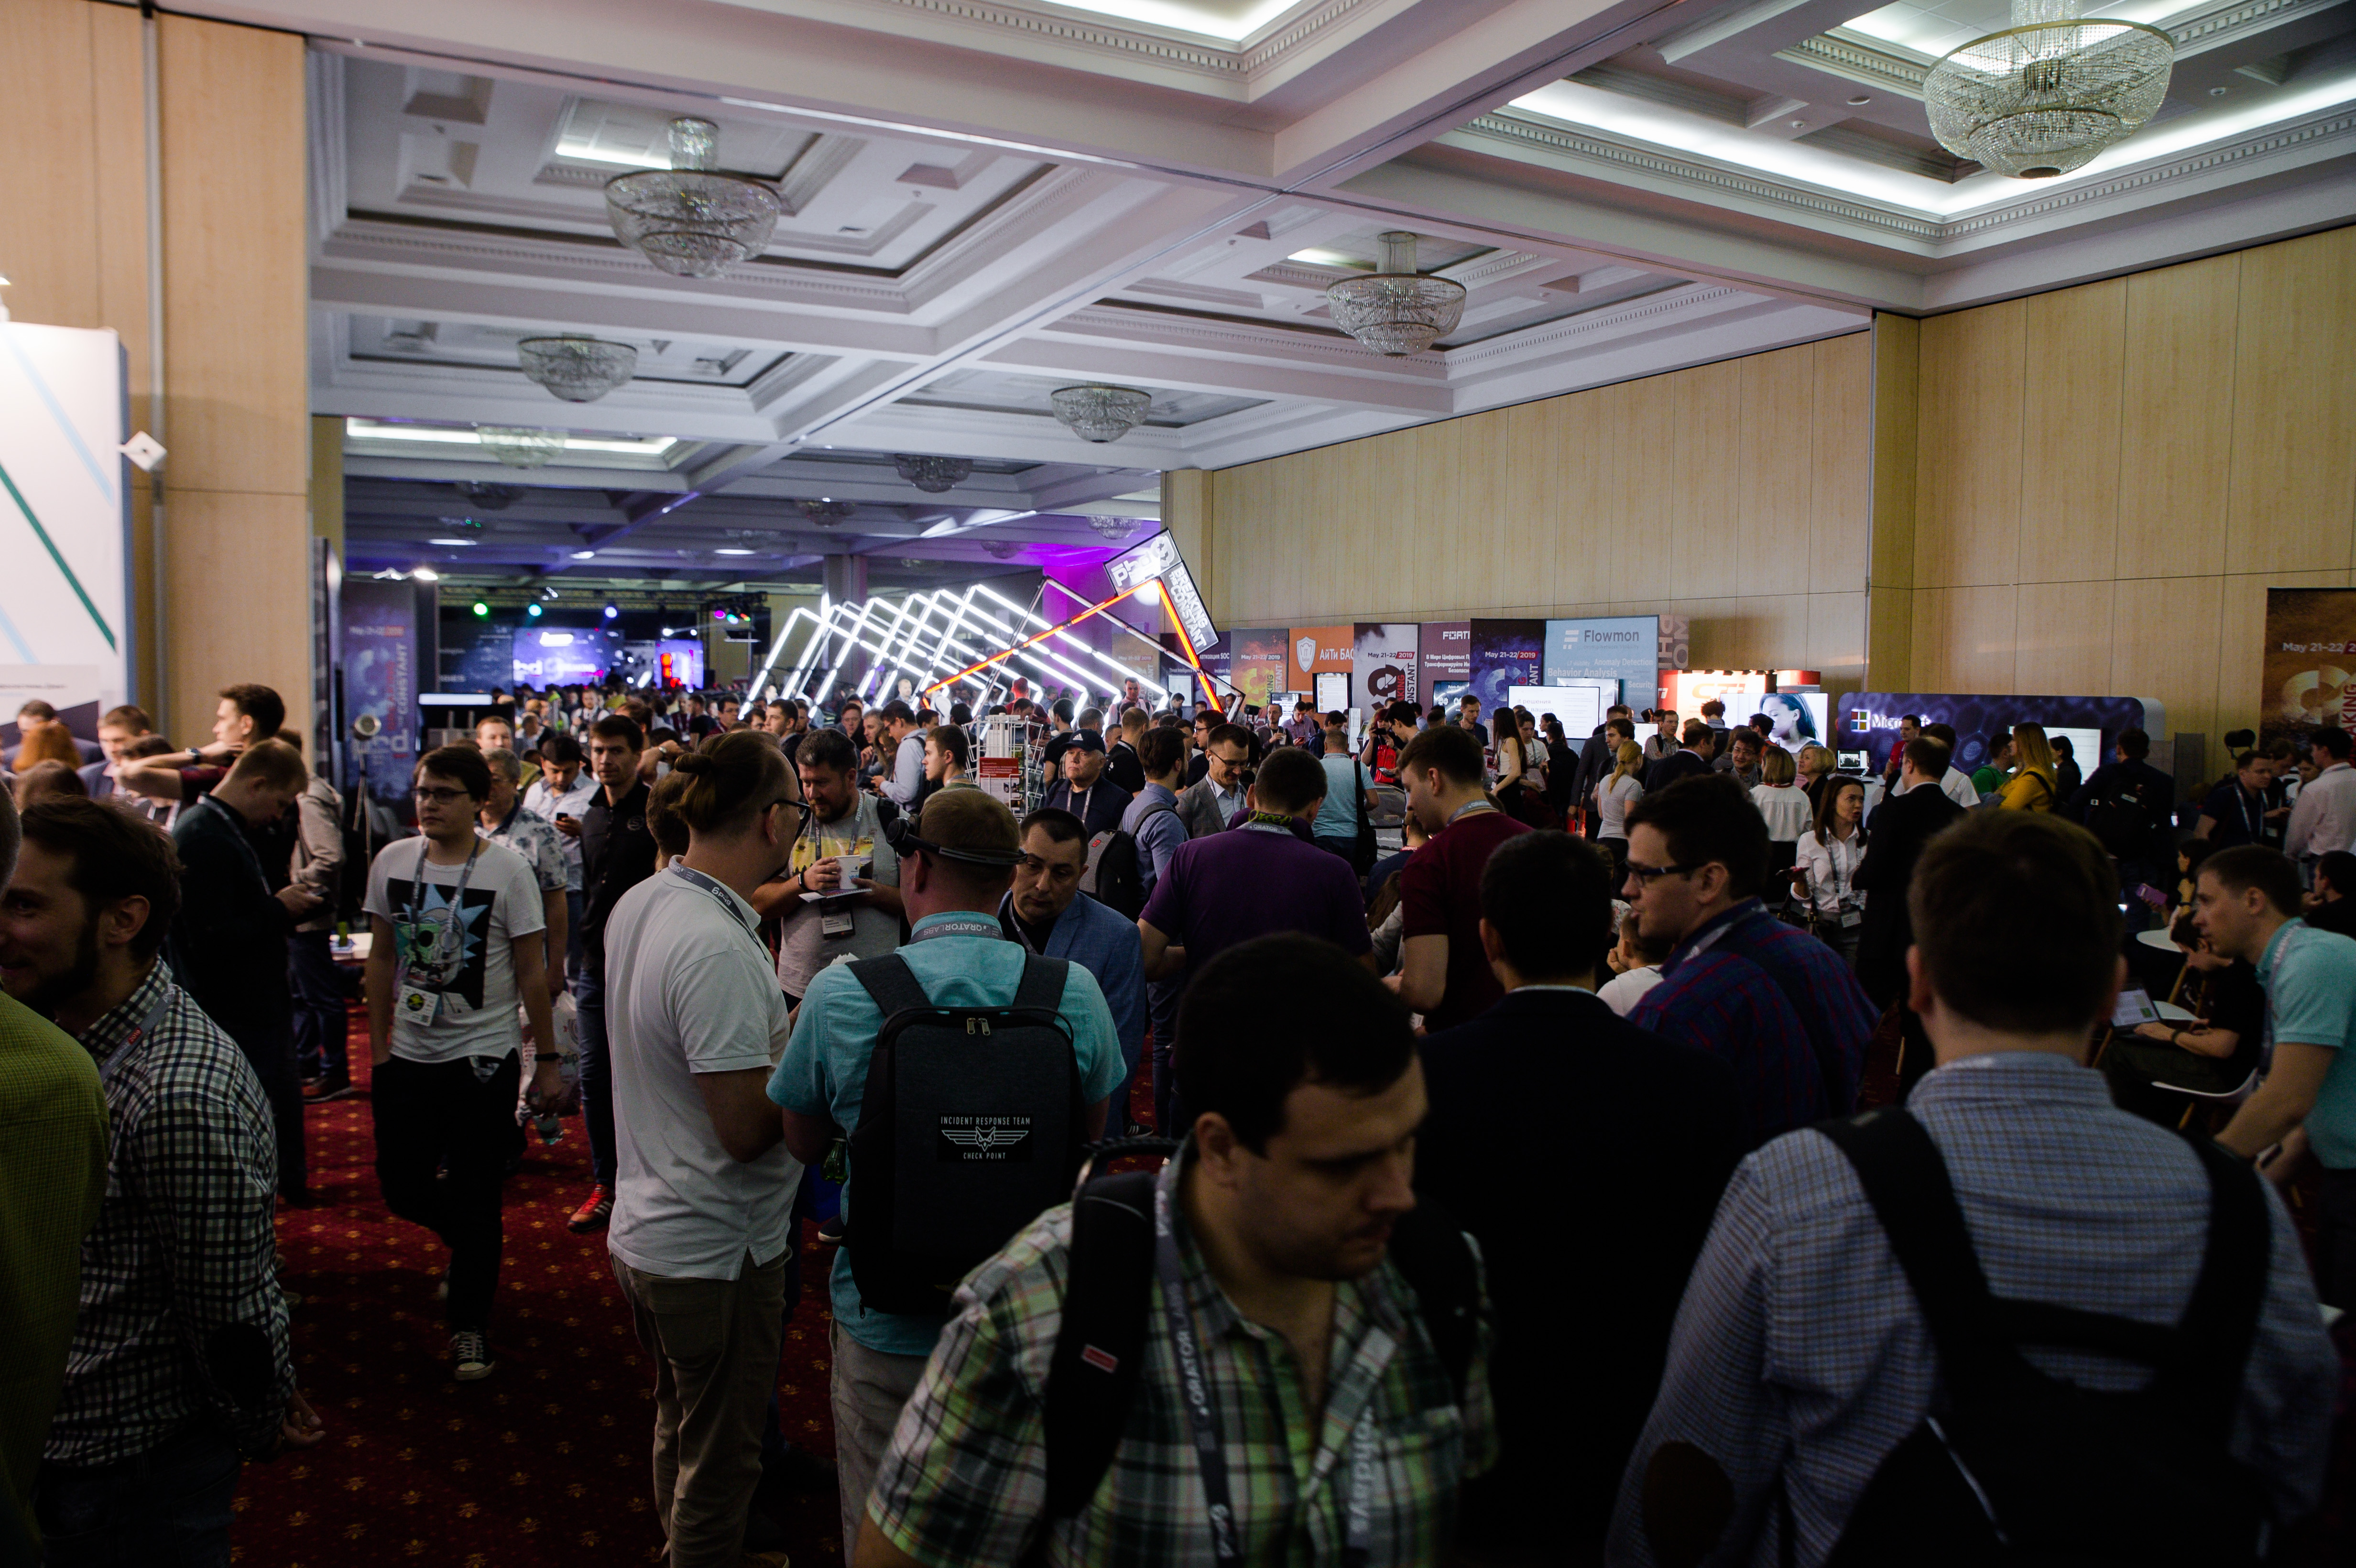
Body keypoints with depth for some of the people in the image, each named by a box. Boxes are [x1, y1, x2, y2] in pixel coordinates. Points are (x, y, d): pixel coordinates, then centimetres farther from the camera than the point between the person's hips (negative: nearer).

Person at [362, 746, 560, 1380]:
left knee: (475, 1201, 2)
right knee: (402, 1190, 12)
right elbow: (382, 959, 10)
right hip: (408, 1057, 4)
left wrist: (548, 1059, -5)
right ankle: (475, 1245, 42)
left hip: (484, 1058, -4)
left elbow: (532, 971, -6)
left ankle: (470, 1326, 18)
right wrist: (378, 1046, 9)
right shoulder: (392, 862, 1)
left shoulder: (509, 870, -10)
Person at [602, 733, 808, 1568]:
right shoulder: (718, 950, -29)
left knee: (679, 1427, 29)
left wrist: (782, 1027, 6)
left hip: (644, 1231, 9)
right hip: (717, 1252, -9)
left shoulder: (638, 906, 0)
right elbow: (747, 1129, -27)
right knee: (718, 1464, 12)